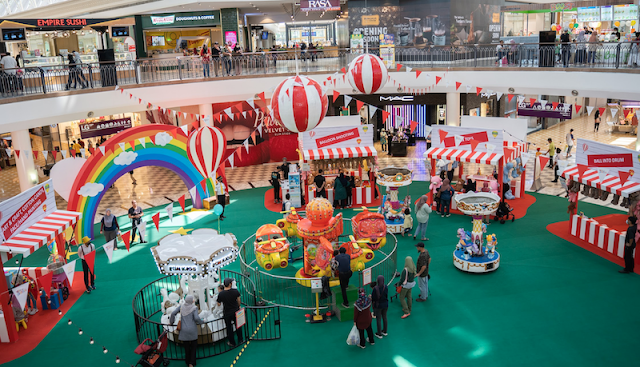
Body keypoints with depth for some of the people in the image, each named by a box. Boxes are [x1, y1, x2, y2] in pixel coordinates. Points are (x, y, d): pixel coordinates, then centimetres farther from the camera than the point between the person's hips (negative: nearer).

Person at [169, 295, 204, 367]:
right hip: (192, 330, -3)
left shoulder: (181, 306, 2)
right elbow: (196, 318, -18)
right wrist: (202, 322, 0)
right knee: (193, 346, 13)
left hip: (183, 330, 3)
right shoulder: (194, 307, -8)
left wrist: (171, 322, 14)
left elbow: (173, 313, -2)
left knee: (186, 347, 15)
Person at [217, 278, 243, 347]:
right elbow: (238, 300, -2)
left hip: (227, 313, -1)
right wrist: (239, 306, 17)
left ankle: (232, 343, 30)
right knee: (238, 326, 21)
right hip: (236, 311, 2)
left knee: (229, 328, 16)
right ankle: (240, 340, 37)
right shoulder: (235, 291, -17)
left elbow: (219, 304, -7)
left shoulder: (220, 294, -21)